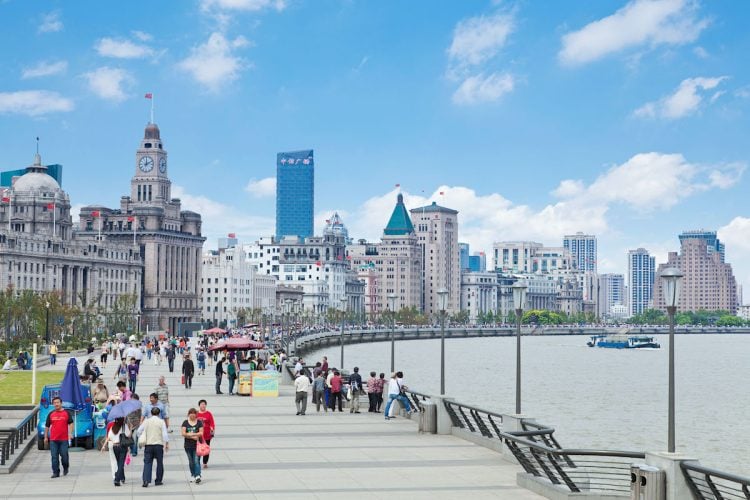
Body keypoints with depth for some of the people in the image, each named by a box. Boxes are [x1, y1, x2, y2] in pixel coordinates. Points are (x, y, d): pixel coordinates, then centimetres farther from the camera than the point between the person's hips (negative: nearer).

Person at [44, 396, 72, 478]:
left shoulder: (67, 413, 4)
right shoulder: (51, 414, 9)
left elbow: (71, 423, 3)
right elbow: (47, 426, 14)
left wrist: (70, 433, -11)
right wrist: (45, 437, 13)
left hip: (64, 439, -2)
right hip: (53, 439, 2)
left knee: (64, 455, 1)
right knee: (54, 456, -1)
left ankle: (66, 468, 27)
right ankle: (56, 472, 4)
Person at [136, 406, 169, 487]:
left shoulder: (146, 421, 4)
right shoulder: (161, 422, -3)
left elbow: (139, 431, 6)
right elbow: (165, 434, -7)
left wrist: (141, 439, 20)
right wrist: (167, 443, 0)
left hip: (148, 444, 1)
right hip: (158, 445, -1)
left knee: (147, 463, 1)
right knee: (159, 463, 10)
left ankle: (146, 480, -14)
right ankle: (158, 481, 13)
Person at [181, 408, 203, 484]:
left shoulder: (199, 422, 2)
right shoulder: (185, 423, 5)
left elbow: (201, 433, -5)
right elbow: (183, 433, -3)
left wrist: (191, 434, -15)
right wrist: (193, 437, -12)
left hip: (197, 445, -2)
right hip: (188, 445, 2)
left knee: (196, 461, -11)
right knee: (191, 462, 10)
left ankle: (198, 476, -18)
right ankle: (193, 475, 24)